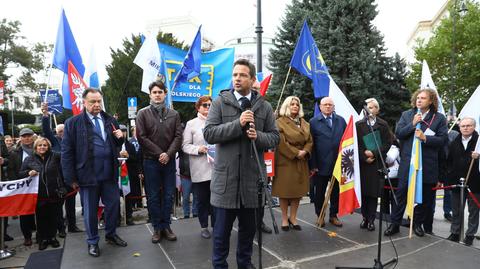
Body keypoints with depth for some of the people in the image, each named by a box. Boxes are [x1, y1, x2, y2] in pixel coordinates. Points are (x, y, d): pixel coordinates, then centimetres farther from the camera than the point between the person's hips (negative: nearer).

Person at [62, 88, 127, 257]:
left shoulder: (110, 120, 8)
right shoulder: (73, 123, -5)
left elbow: (117, 145, 19)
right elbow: (67, 152, -6)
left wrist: (120, 138, -5)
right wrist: (71, 178, -9)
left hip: (109, 173, 4)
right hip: (88, 174, -4)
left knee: (113, 205, 13)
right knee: (90, 210, 10)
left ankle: (111, 235, 34)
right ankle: (92, 242, 28)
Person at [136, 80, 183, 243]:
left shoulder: (174, 114, 7)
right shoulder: (143, 114, 1)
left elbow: (178, 136, 1)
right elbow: (141, 137, -6)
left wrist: (168, 154, -13)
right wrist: (159, 153, -11)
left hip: (169, 161, 2)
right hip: (151, 161, -2)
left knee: (169, 195, 7)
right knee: (153, 196, 6)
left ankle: (166, 226, 20)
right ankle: (157, 227, 18)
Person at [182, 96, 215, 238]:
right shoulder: (191, 124, 4)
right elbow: (185, 145, 0)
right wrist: (198, 149, -15)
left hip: (215, 167, 1)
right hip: (199, 169, -1)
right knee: (202, 199, 9)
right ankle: (204, 227, 24)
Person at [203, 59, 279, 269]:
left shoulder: (264, 106, 7)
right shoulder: (220, 102, 0)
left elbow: (275, 137, 7)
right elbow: (208, 133, -10)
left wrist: (258, 136, -14)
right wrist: (238, 124, -19)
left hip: (252, 176, 3)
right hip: (225, 176, -2)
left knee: (248, 227, 17)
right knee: (222, 229, 8)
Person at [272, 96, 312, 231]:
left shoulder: (304, 123, 14)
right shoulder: (280, 122, -4)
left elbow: (310, 141, 9)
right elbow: (281, 142, -14)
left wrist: (304, 151, -10)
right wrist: (295, 153, -16)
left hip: (301, 162, 5)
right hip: (286, 161, -5)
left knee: (298, 190, 8)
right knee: (285, 191, 1)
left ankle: (293, 218, 21)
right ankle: (285, 219, 14)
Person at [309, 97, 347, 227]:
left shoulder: (341, 120, 8)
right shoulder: (314, 122, -2)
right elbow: (311, 144, -7)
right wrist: (313, 165, -11)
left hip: (338, 163, 3)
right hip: (321, 164, -3)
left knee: (336, 191, 13)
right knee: (319, 192, 10)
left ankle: (333, 215, 28)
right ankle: (320, 216, 26)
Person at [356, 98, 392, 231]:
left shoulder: (383, 124, 7)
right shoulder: (359, 124, 7)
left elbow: (387, 143, 1)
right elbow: (356, 144, 2)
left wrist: (374, 153, -11)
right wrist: (364, 157, -9)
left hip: (377, 163, 0)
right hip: (363, 163, 0)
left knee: (374, 192, 0)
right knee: (363, 191, 2)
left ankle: (371, 219, 8)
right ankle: (365, 217, 14)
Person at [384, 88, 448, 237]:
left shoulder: (439, 118, 2)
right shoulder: (406, 115, 7)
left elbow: (442, 139, -5)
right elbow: (398, 133, -2)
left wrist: (425, 138, -19)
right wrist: (412, 124, -13)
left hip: (428, 163, 0)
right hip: (407, 162, 0)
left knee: (424, 195, 11)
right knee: (401, 193, 2)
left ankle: (418, 223, 27)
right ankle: (394, 224, 9)